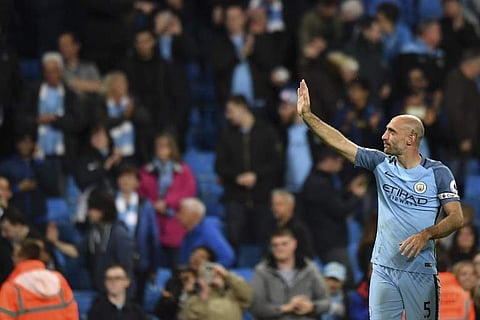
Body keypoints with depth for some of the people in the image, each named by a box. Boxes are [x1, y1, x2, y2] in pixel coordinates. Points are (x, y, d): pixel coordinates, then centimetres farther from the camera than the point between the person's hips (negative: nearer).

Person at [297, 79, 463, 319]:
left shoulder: (438, 173, -3)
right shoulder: (382, 164, 7)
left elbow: (456, 218, -6)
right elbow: (340, 143, 7)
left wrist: (426, 234, -23)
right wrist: (307, 115, 2)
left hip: (420, 271, -3)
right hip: (383, 270, 3)